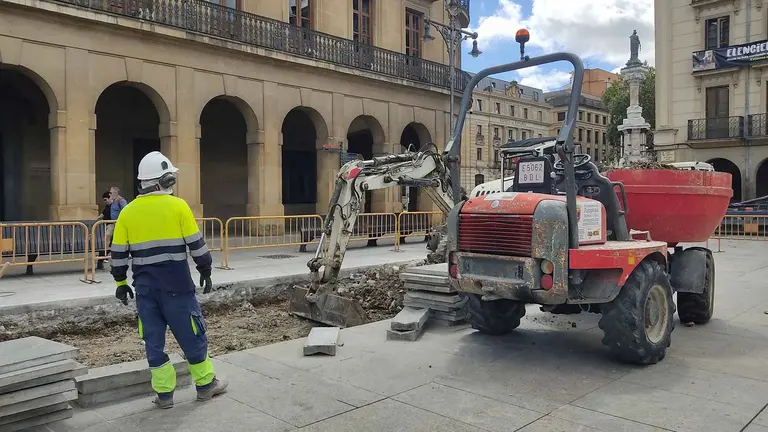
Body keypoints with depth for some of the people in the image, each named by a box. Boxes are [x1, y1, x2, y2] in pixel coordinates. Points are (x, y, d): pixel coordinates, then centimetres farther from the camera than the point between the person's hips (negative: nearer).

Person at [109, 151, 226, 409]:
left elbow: (118, 253, 6)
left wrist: (121, 282, 17)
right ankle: (205, 384, 20)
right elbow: (196, 244, -6)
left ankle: (164, 393, 17)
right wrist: (206, 272, 6)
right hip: (176, 284, -3)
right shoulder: (177, 206, -8)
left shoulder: (127, 212, 3)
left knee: (153, 339, 11)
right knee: (192, 335, 9)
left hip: (145, 286, 3)